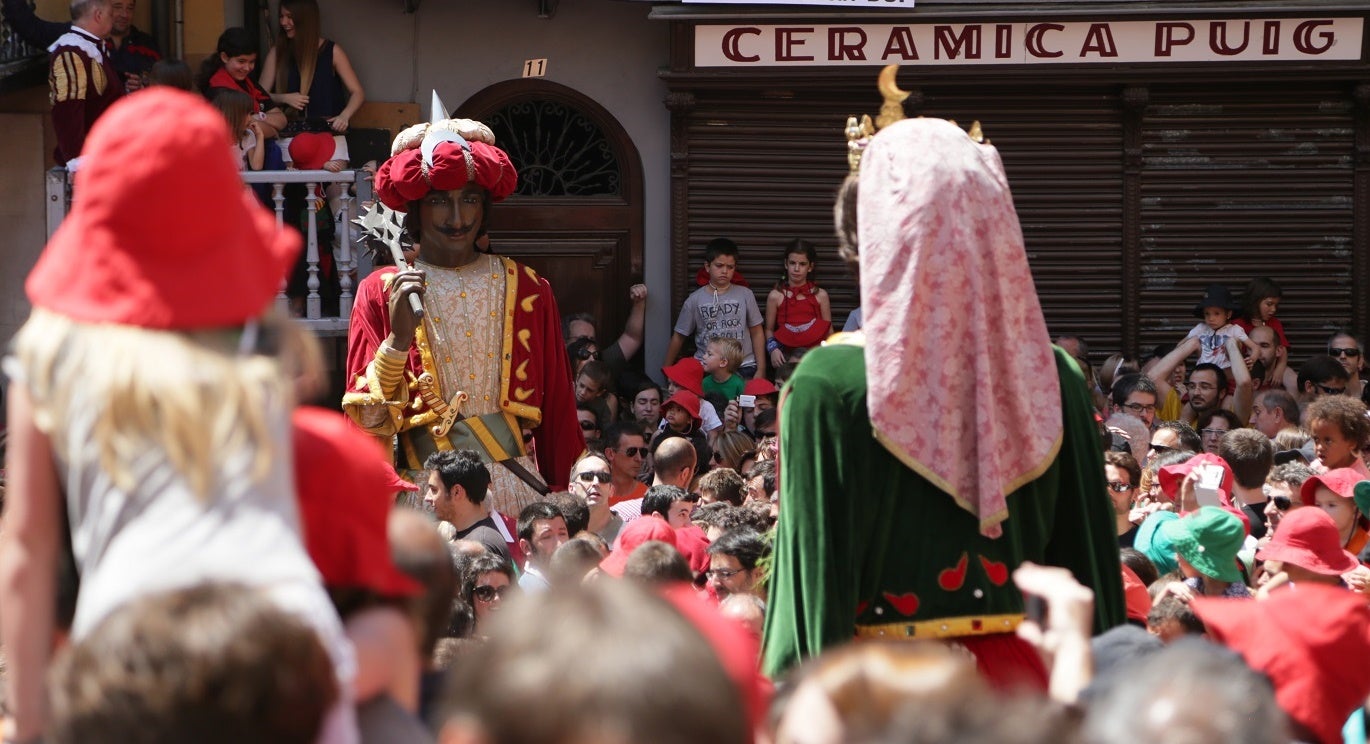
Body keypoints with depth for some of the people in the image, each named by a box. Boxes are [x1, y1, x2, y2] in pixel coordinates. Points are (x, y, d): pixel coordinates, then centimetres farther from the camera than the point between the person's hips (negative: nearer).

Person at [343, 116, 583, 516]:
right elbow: (369, 422, -2)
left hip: (515, 486, 1)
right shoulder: (381, 292, 3)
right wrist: (398, 338, -15)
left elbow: (557, 408, 9)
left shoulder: (526, 288, 7)